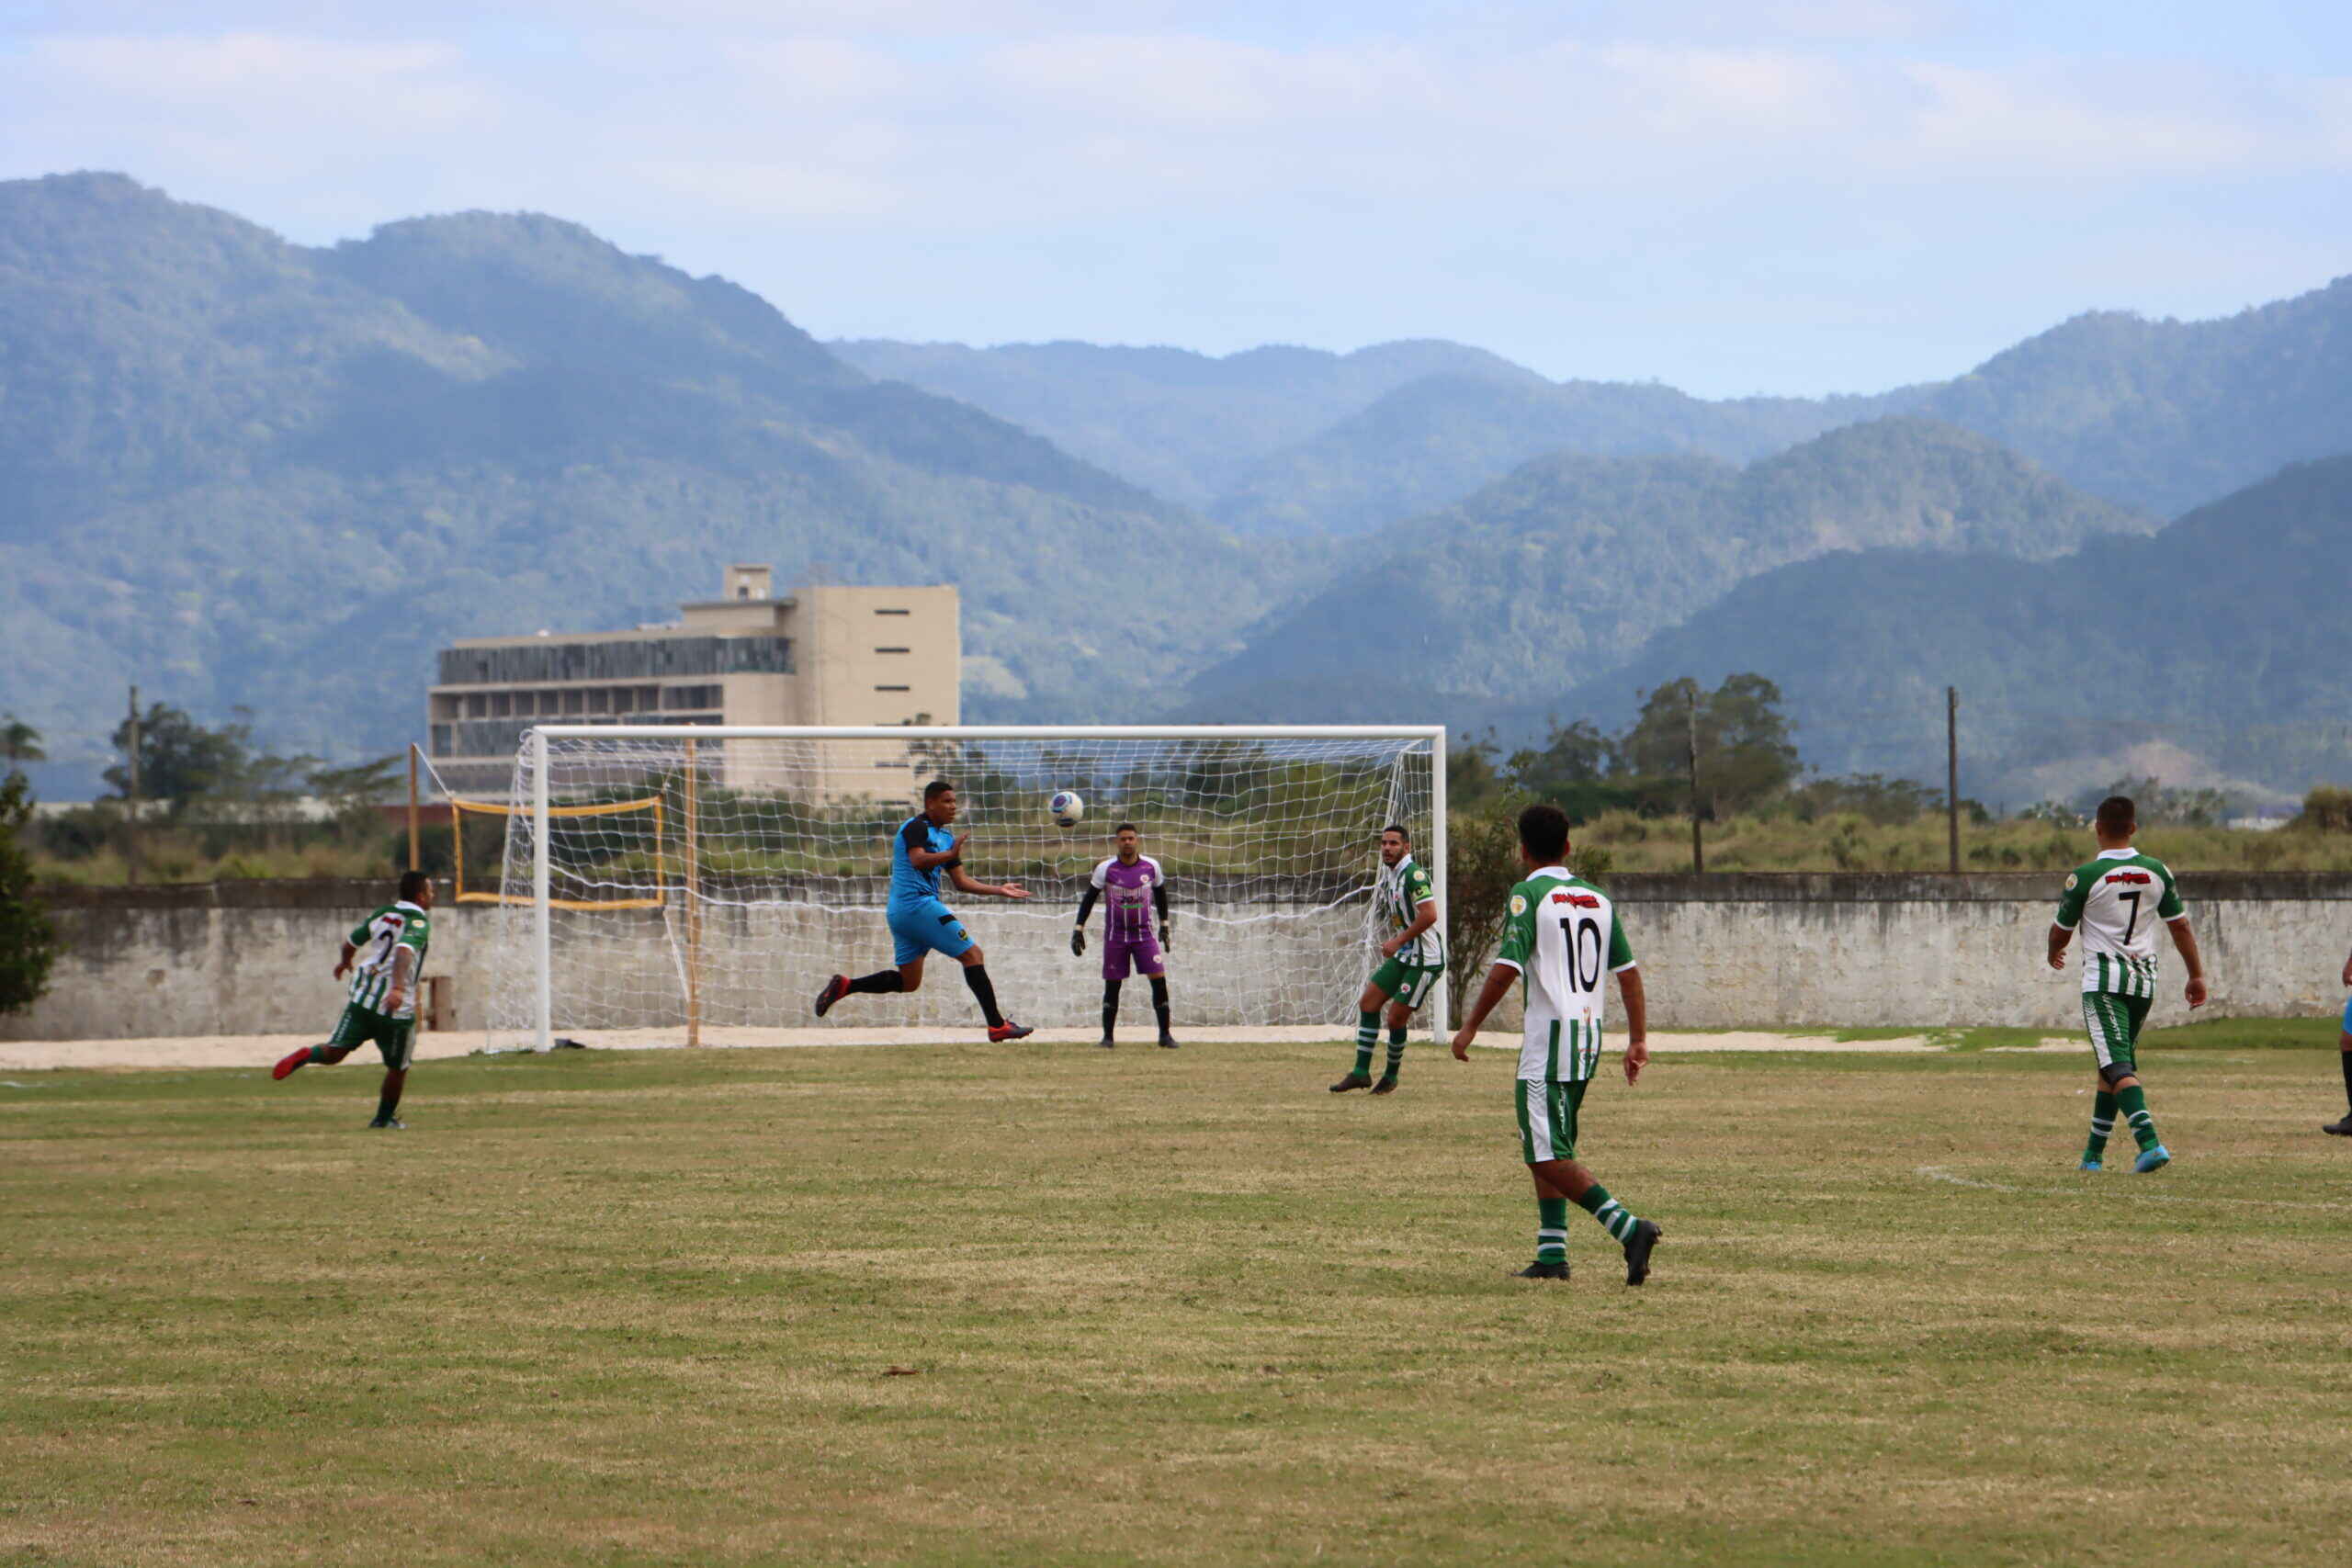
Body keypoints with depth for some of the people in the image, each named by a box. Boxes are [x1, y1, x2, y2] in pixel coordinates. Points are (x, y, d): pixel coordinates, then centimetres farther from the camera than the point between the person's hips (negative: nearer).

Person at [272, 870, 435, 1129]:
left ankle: (308, 1055, -30)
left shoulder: (384, 914, 13)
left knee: (335, 1052, 0)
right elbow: (405, 951, -29)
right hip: (396, 1008, -5)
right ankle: (385, 1118, 25)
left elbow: (352, 940, 26)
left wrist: (346, 961, 48)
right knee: (398, 1067, 15)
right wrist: (398, 988, -41)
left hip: (363, 996, 5)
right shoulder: (419, 923, -8)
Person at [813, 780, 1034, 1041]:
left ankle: (844, 986, 10)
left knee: (908, 982, 14)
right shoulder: (916, 827, -6)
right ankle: (997, 1025, -13)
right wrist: (950, 855, -27)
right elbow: (918, 860, -23)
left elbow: (961, 882, 21)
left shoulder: (945, 838, 21)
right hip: (918, 904, -10)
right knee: (973, 955, -10)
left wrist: (999, 890, 15)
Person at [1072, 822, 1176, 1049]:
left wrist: (1164, 926, 19)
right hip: (1115, 935, -1)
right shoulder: (1106, 869, -8)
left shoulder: (1151, 866, -2)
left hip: (1144, 934, 1)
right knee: (1112, 986, 1)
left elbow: (1160, 892, 14)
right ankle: (1108, 1037, 12)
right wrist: (1078, 930, -5)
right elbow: (1088, 898, -1)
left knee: (1159, 980, -8)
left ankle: (1165, 1035, 0)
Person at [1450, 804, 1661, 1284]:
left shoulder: (1528, 894, -7)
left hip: (1549, 1034, -7)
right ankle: (1552, 1254, 12)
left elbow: (1506, 969, -15)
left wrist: (1470, 1026, -8)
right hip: (1590, 1035, 7)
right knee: (1547, 1150, 16)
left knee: (1548, 1157, -8)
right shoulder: (1598, 899, 13)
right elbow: (1628, 974, 11)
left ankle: (1628, 1227, -22)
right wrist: (1638, 1041, 15)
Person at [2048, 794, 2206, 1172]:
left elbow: (2061, 932, 2)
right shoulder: (2157, 872, 3)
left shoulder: (2085, 876, -9)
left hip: (2104, 981, -5)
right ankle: (2094, 1153, 22)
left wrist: (2054, 954, 25)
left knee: (2118, 1066, -11)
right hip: (2145, 979, 5)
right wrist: (2197, 975, 16)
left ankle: (2149, 1141, -29)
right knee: (2114, 1062, 16)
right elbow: (2180, 926, 7)